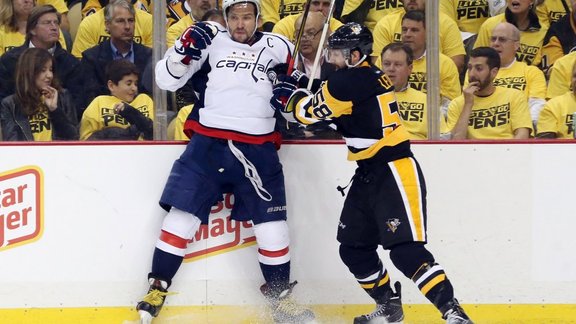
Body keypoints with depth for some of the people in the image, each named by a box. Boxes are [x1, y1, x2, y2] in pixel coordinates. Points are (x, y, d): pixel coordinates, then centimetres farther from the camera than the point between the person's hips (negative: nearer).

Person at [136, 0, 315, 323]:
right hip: (207, 144, -1)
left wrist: (289, 88, -3)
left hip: (257, 149, 1)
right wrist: (184, 48, -14)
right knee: (182, 214, -6)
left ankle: (280, 296, 18)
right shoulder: (211, 40, 4)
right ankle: (157, 289, 4)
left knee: (272, 223, 3)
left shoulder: (278, 47, 8)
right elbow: (167, 80, 3)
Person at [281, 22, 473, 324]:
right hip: (369, 174, 11)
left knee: (406, 250, -17)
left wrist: (296, 96, 13)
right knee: (353, 247, 16)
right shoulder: (369, 76, 12)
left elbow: (309, 111, -6)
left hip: (395, 171, -11)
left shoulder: (349, 81, -17)